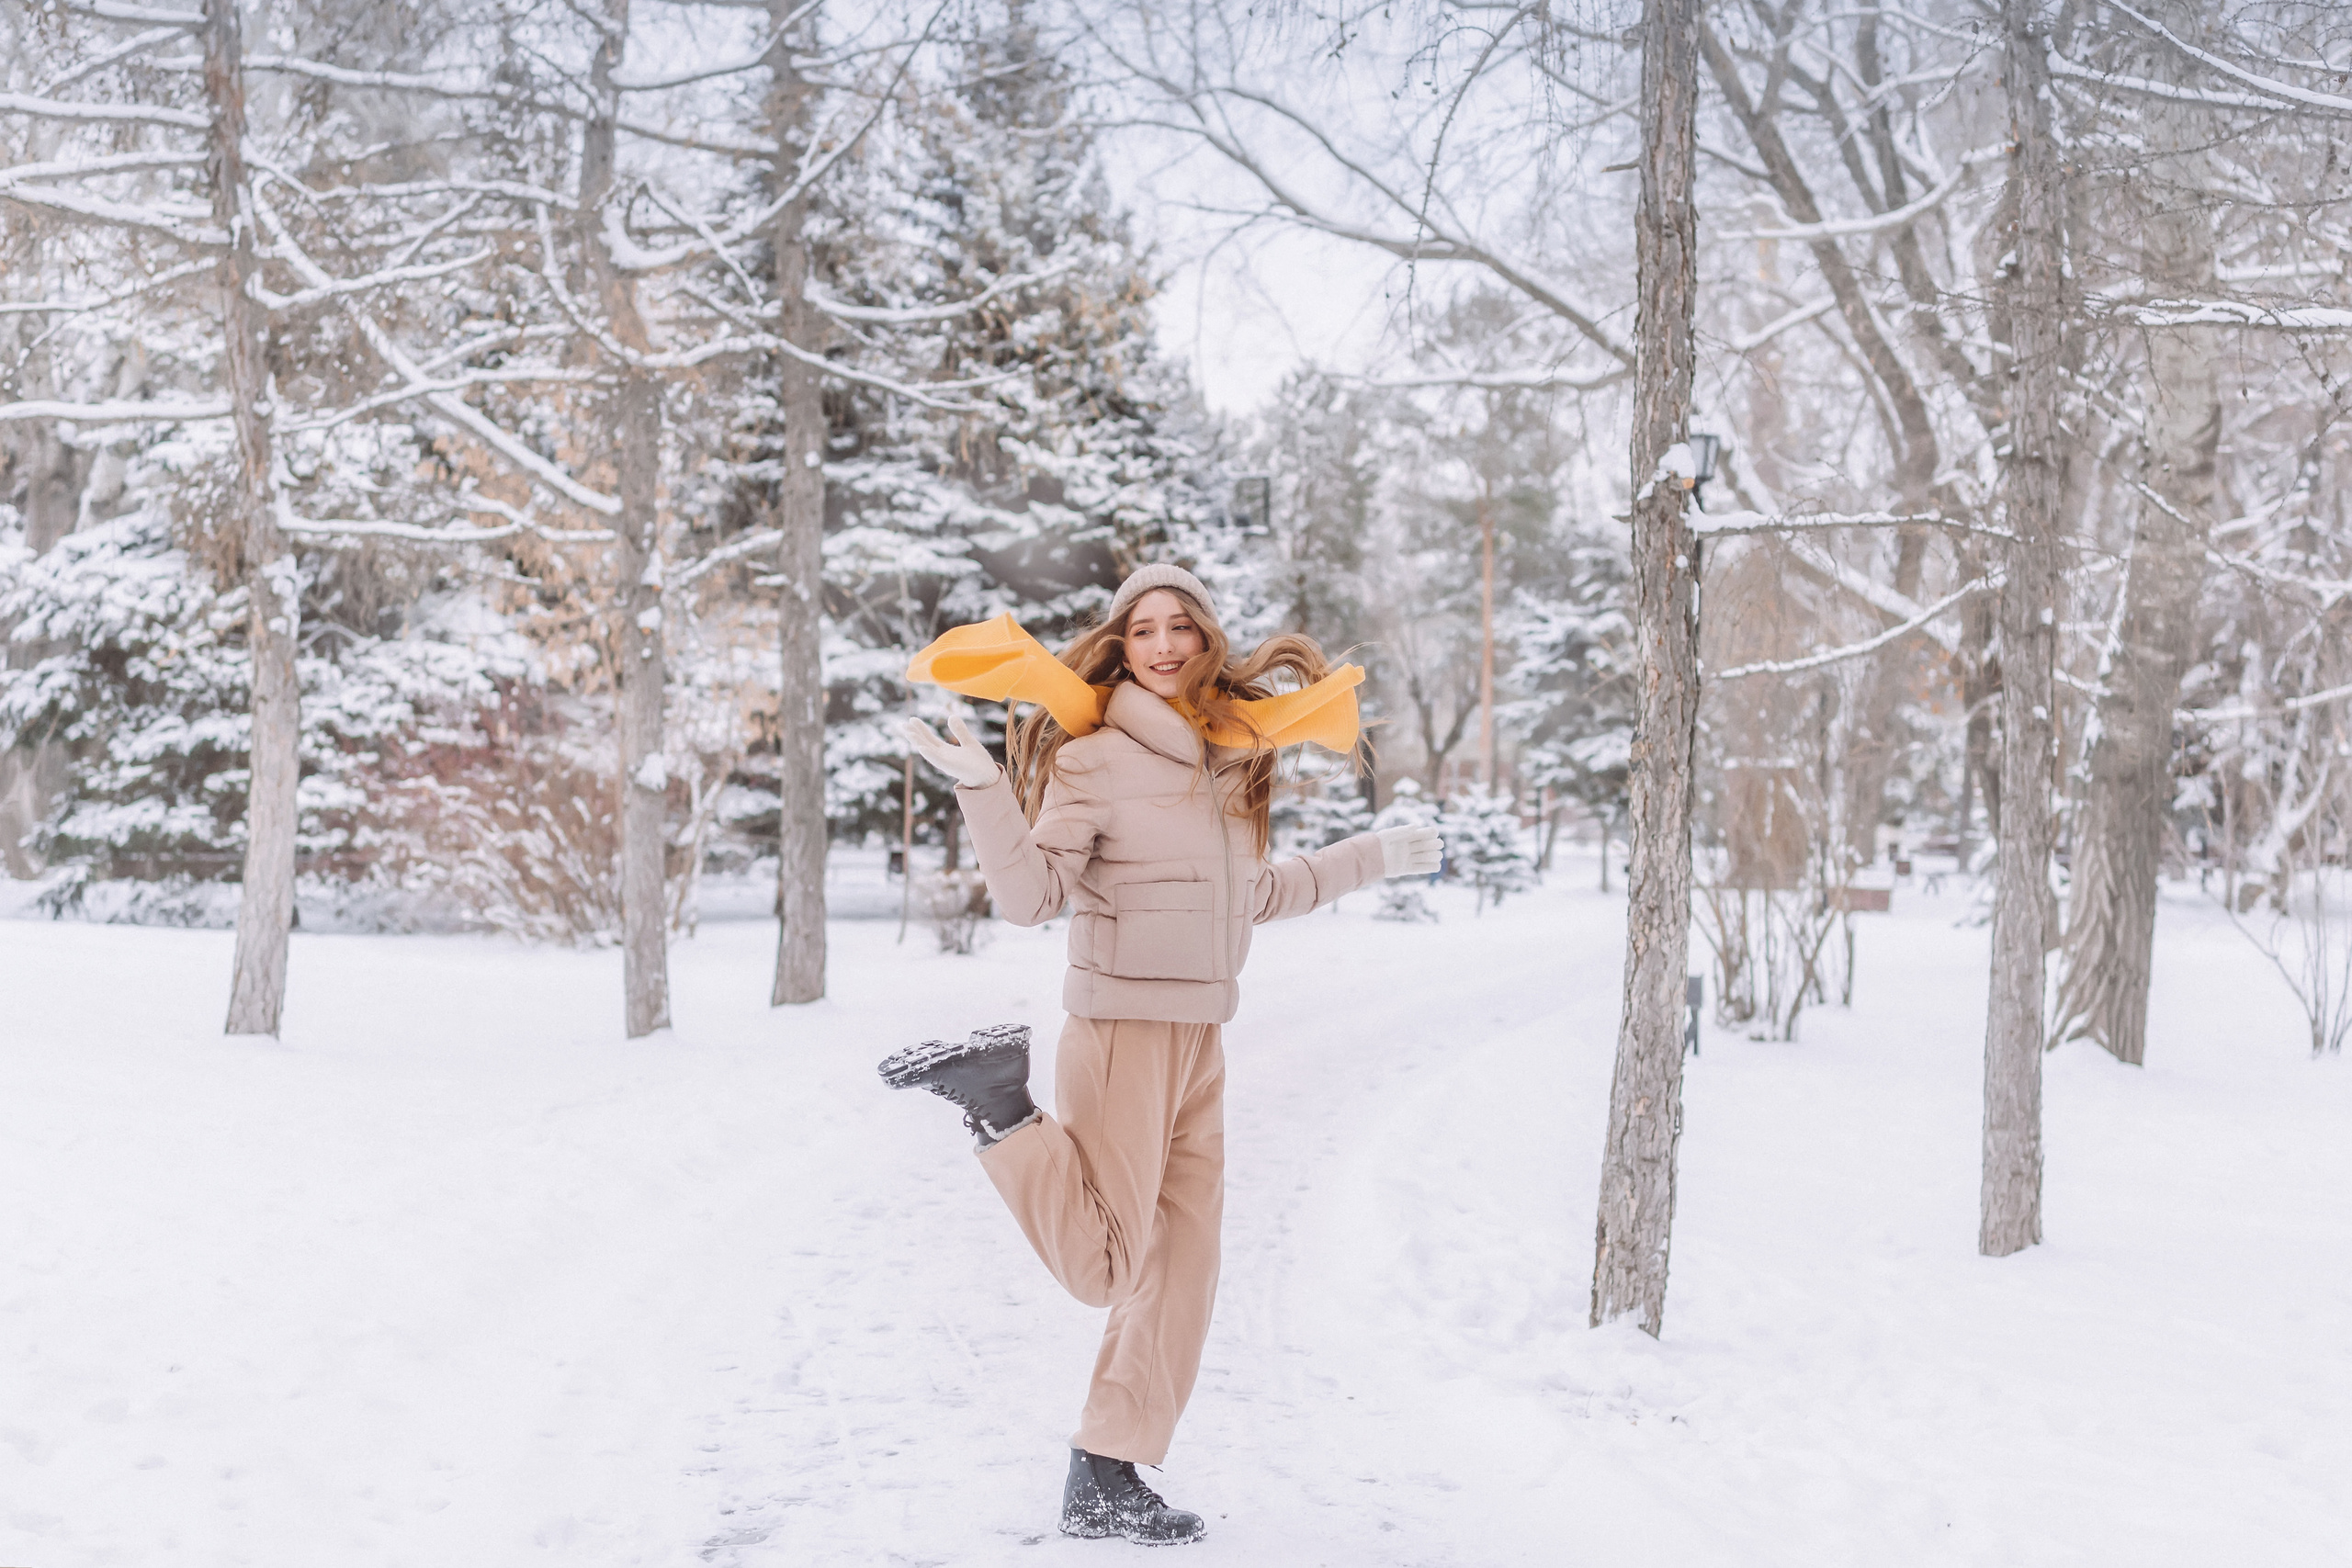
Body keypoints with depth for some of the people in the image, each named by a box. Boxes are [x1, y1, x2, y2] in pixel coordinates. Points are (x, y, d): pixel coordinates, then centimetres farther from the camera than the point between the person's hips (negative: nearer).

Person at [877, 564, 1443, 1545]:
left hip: (1202, 1041, 7)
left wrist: (1370, 861, 29)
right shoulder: (1095, 758, -8)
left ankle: (1105, 1483, 19)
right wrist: (981, 787, -28)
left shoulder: (1227, 756, 12)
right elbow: (1032, 895, -15)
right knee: (1104, 1268, -5)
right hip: (1123, 1032, -7)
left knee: (1182, 1272, 9)